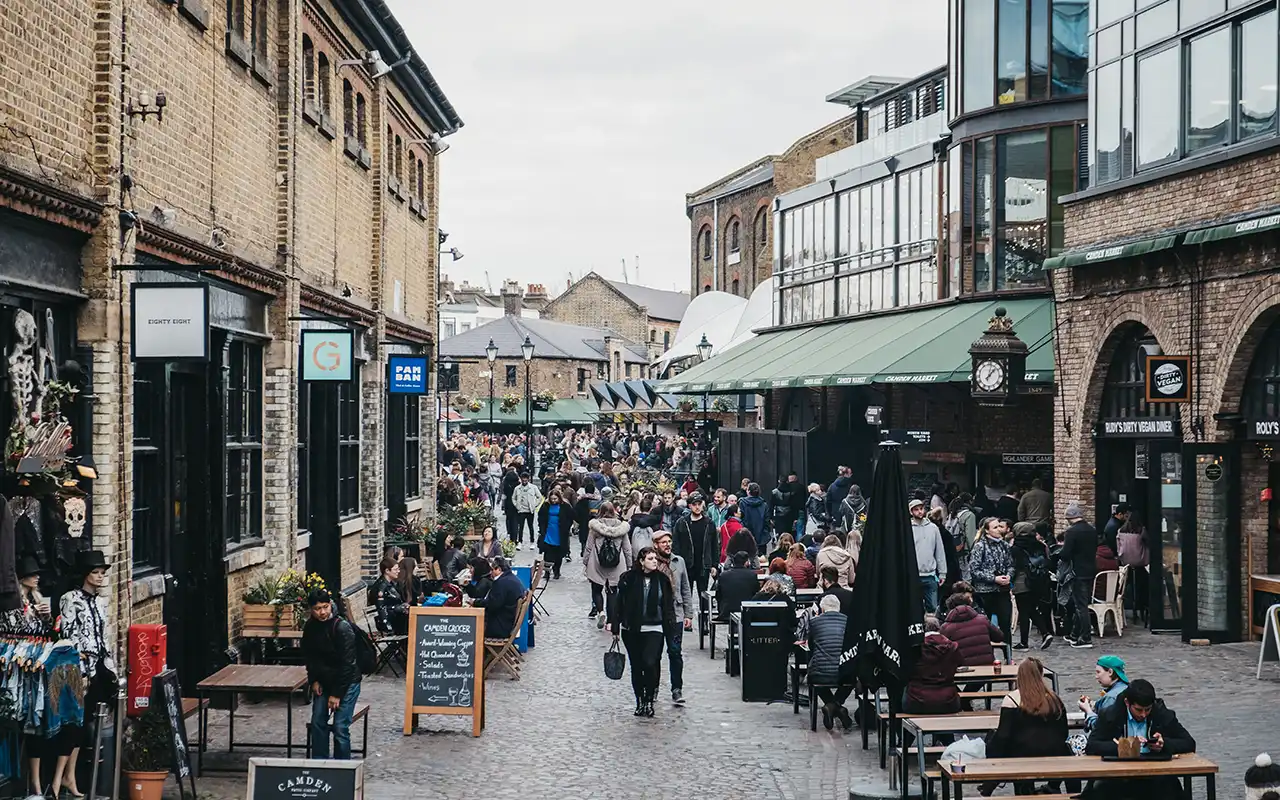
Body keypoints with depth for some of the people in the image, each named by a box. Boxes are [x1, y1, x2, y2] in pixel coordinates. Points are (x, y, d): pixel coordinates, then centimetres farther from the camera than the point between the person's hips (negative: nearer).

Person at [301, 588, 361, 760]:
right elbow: (308, 657, 11)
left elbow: (347, 663, -21)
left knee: (340, 727, -10)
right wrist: (313, 681, -1)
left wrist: (337, 693, -19)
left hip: (347, 682, -6)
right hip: (323, 681, 6)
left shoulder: (342, 628, -23)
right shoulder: (310, 627, -3)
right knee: (318, 723, 3)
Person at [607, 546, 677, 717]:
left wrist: (670, 625, 1)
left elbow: (668, 605, 7)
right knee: (636, 667, 9)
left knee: (650, 663, -16)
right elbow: (618, 602, -2)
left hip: (654, 629, 0)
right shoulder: (628, 579, -4)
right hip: (631, 630, 0)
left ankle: (649, 700, 0)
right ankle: (640, 701, 23)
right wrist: (614, 623, -6)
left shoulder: (662, 580, 2)